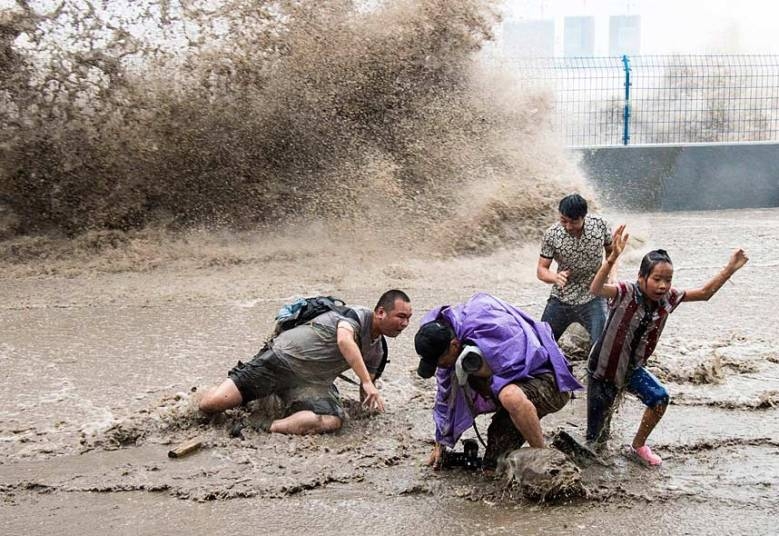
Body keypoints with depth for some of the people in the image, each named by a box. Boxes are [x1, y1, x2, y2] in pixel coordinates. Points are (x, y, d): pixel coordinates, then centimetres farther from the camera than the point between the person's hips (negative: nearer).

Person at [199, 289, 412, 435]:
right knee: (211, 404, -17)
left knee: (332, 421, -29)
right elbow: (344, 340, -36)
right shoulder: (357, 315, -13)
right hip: (281, 360, -6)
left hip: (312, 382, 6)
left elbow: (365, 392, 22)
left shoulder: (376, 350, 12)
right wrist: (367, 382, -42)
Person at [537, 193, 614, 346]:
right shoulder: (551, 235, -14)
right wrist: (556, 277, -30)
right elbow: (541, 270, -9)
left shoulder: (600, 225, -12)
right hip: (560, 299, 1)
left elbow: (612, 251, 7)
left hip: (592, 298, -1)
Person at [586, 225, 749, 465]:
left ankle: (639, 445, 10)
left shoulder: (668, 298, -11)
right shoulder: (626, 292, -28)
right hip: (603, 369, -5)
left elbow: (705, 293, -1)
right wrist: (613, 257, -62)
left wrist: (730, 268, -10)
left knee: (660, 398, -16)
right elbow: (595, 289, -48)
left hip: (632, 368, 5)